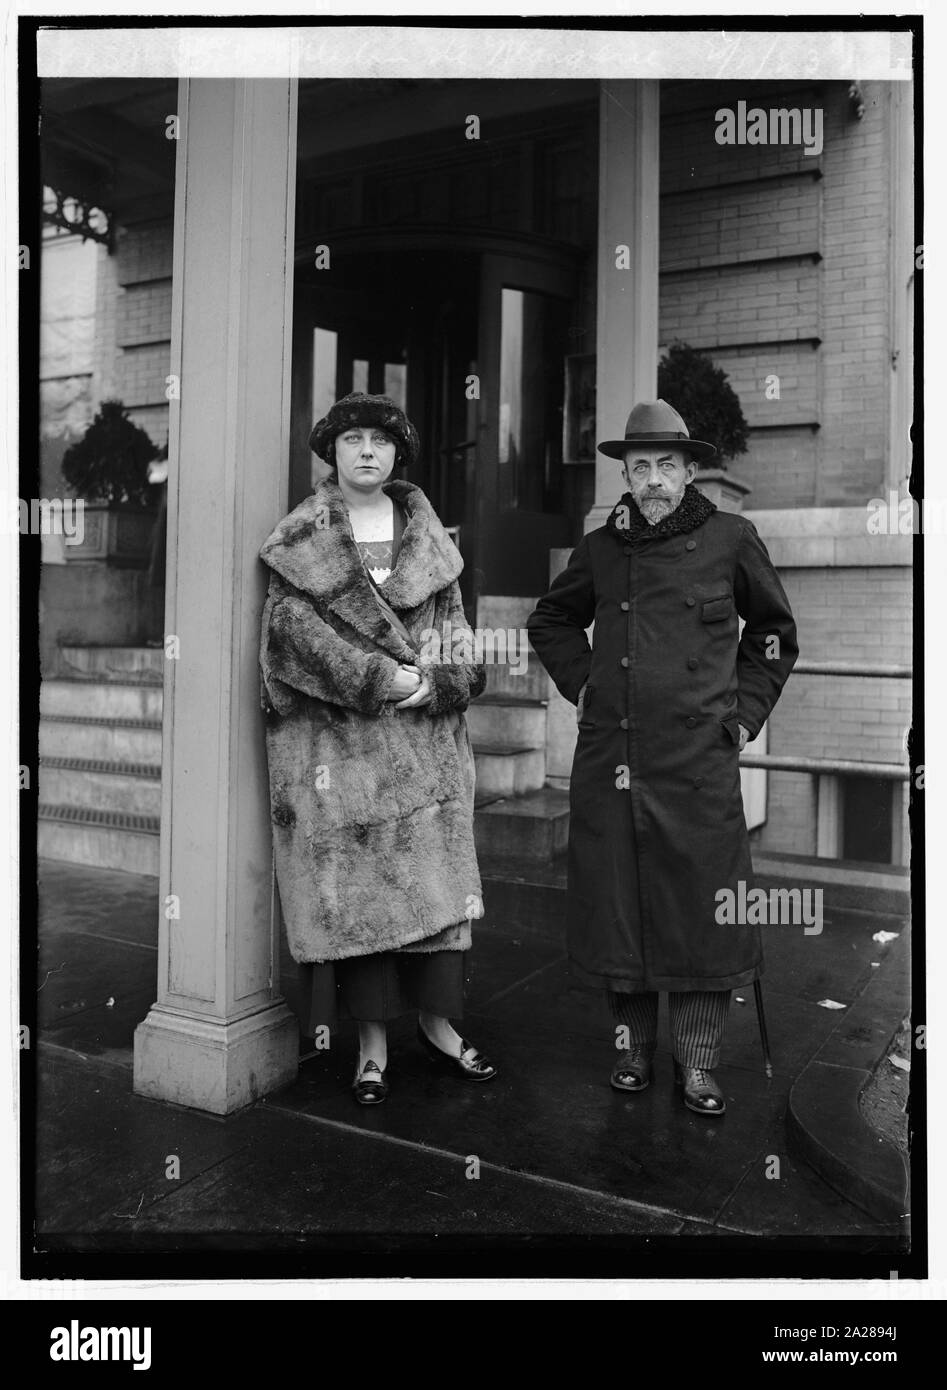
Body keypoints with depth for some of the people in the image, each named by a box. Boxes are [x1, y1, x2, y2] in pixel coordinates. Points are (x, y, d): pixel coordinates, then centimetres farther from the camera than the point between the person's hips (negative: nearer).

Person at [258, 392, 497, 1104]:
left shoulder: (428, 535, 13)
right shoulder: (302, 538, 4)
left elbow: (454, 624, 9)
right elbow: (293, 622, -8)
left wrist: (434, 680, -10)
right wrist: (377, 676, -16)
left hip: (424, 732, 3)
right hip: (336, 733, -2)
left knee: (433, 875, 4)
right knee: (356, 879, -1)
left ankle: (437, 1020, 18)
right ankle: (373, 1041, 10)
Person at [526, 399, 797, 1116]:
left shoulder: (731, 539, 4)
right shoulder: (601, 547, 9)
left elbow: (774, 631, 16)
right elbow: (550, 620, 25)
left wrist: (745, 709, 9)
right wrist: (581, 683, 12)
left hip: (699, 757, -2)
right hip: (610, 756, 2)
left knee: (701, 909, 1)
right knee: (617, 903, 7)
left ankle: (699, 1065, 16)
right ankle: (633, 1047, 25)